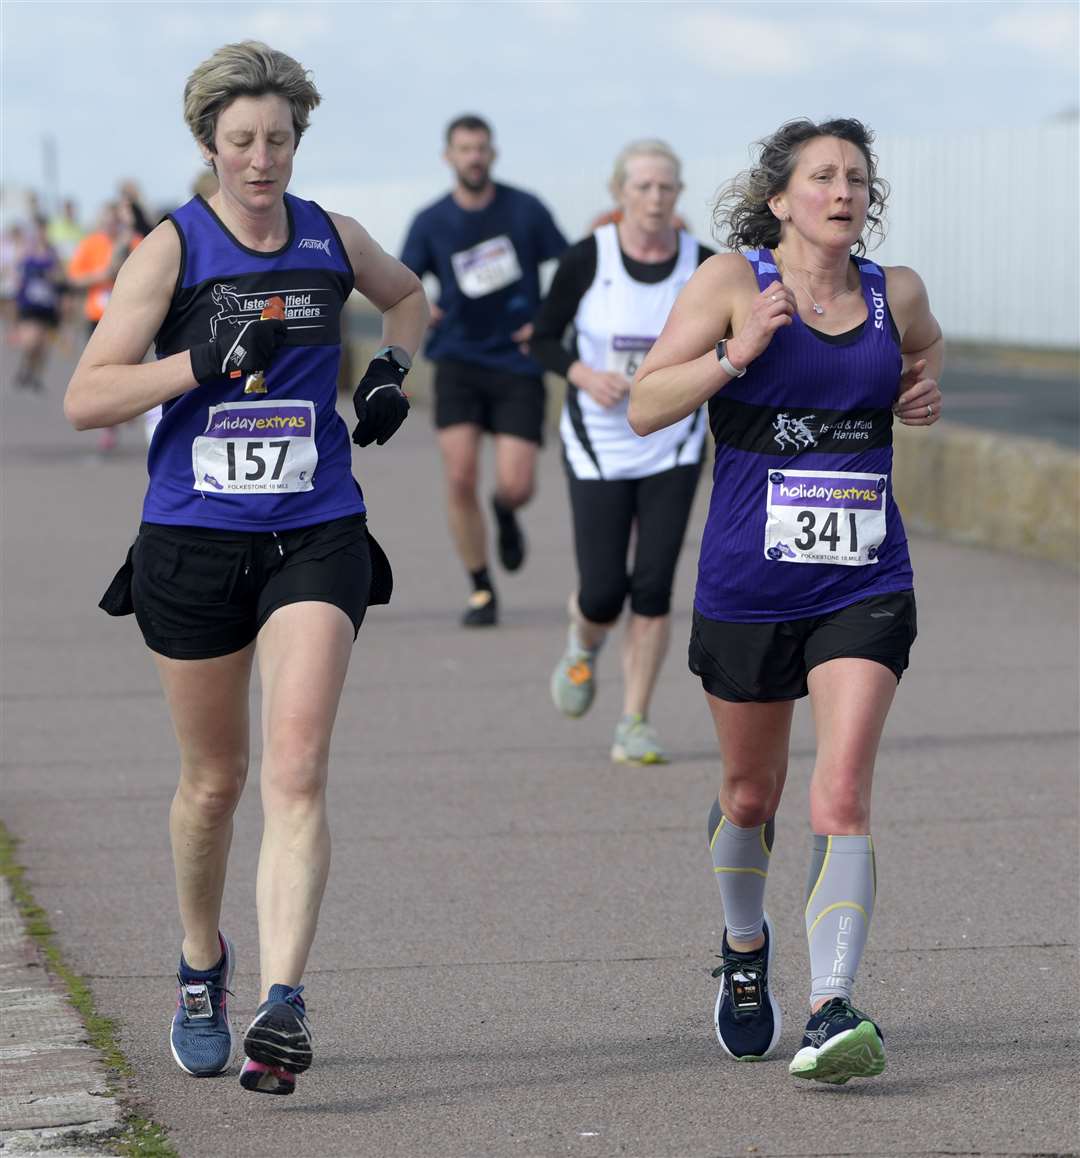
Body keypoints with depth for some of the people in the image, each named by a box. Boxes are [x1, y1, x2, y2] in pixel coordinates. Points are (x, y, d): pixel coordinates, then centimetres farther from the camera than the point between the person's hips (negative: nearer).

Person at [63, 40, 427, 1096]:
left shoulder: (332, 240, 6)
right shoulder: (172, 247, -4)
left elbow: (408, 298, 29)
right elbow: (86, 399, -11)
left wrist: (390, 368, 9)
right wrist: (206, 361, -21)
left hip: (317, 537, 1)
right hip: (191, 541, -1)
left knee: (295, 771, -15)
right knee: (213, 778, 11)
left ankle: (281, 1005, -21)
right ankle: (201, 967, 36)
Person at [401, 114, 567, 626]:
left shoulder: (525, 209, -2)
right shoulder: (430, 221, 0)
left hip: (519, 362, -1)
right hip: (459, 359, 1)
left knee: (515, 487, -10)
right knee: (460, 478, -12)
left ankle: (505, 514, 30)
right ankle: (481, 591, 4)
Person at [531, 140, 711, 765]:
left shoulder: (701, 266, -4)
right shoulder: (586, 260, -8)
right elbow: (543, 339, 0)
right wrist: (585, 374, -17)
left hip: (672, 449, 1)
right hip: (599, 448, -1)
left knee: (654, 588, -7)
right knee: (603, 593, -5)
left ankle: (635, 725, 5)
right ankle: (584, 645, 32)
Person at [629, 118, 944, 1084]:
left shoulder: (895, 293, 6)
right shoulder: (735, 281, -4)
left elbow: (926, 347, 30)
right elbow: (645, 407, -7)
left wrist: (925, 390, 8)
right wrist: (737, 354, -20)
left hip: (865, 586, 1)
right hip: (747, 585, -1)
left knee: (843, 794, -16)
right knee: (751, 794, 16)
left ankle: (833, 1014, -21)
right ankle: (745, 951, 44)